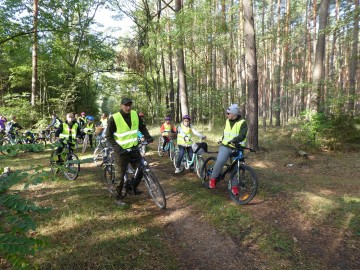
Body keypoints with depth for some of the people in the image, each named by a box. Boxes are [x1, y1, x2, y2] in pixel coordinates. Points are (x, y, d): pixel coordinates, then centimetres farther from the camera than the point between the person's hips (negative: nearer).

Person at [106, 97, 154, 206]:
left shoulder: (135, 114, -2)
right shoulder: (114, 118, -16)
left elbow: (142, 127, 12)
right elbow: (108, 137, -12)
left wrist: (147, 136, -5)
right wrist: (117, 148, -24)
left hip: (134, 148, 5)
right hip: (121, 151, -5)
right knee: (120, 175, 3)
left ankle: (132, 186, 33)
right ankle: (119, 197, 21)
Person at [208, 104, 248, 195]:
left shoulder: (242, 123, -9)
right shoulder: (227, 121, 9)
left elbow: (242, 135, -24)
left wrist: (234, 140, -41)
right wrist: (223, 141, 32)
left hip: (237, 148, -2)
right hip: (226, 146, 3)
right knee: (220, 162, -20)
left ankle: (234, 186, 19)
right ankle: (213, 178, -2)